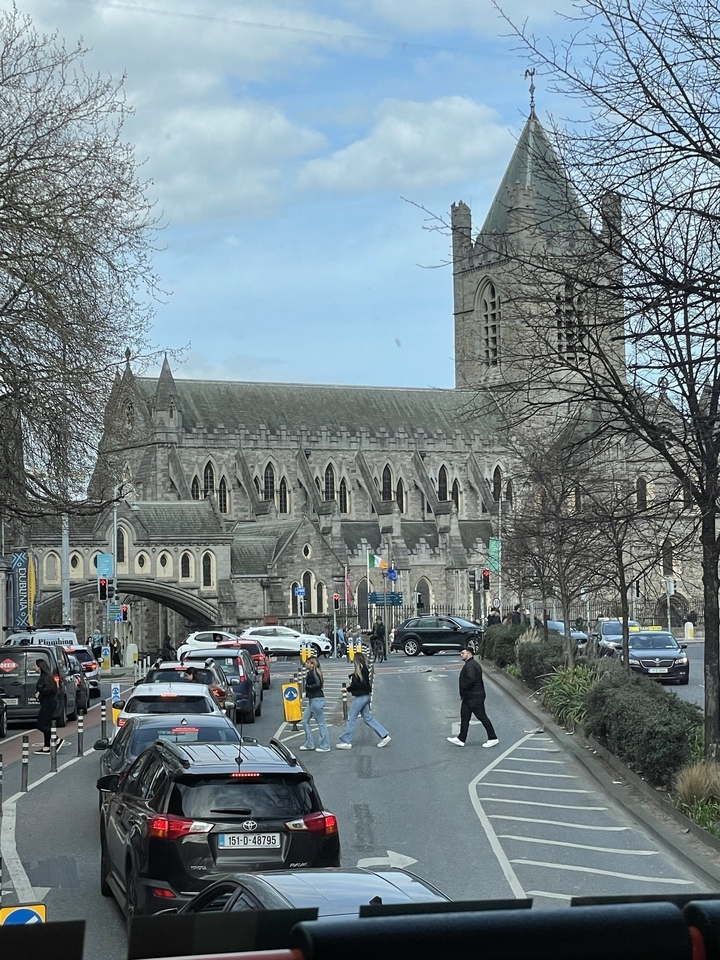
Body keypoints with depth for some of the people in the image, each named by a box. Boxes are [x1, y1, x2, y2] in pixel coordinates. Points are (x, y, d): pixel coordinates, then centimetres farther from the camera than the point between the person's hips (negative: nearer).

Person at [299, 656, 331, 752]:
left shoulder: (312, 673, -16)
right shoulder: (311, 673, 12)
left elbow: (317, 684, -26)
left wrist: (307, 687, -14)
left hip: (317, 700, -11)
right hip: (312, 700, 11)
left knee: (321, 723, -2)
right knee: (305, 720, 14)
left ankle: (325, 746, 5)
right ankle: (309, 744, 20)